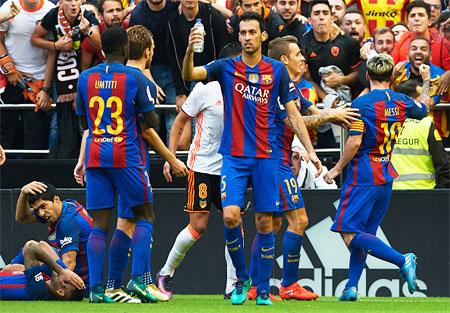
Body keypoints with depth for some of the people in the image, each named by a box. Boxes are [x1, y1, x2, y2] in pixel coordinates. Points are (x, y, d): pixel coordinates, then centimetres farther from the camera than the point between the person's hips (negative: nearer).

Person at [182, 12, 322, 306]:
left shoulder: (277, 70, 5)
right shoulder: (227, 67, 4)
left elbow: (293, 113, 8)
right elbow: (190, 74, -9)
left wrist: (310, 150, 1)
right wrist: (190, 49, -29)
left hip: (266, 157, 0)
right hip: (234, 156, 0)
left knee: (265, 222, 1)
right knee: (230, 216, -14)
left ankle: (263, 289, 9)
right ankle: (242, 278, 6)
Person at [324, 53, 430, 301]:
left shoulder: (361, 103, -12)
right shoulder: (401, 102, 6)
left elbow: (354, 142, -18)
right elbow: (424, 108, 28)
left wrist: (336, 169, -6)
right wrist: (426, 81, 44)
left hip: (362, 177, -7)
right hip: (386, 178, 7)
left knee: (350, 234, -9)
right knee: (364, 235, 13)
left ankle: (402, 260, -21)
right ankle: (351, 287, 6)